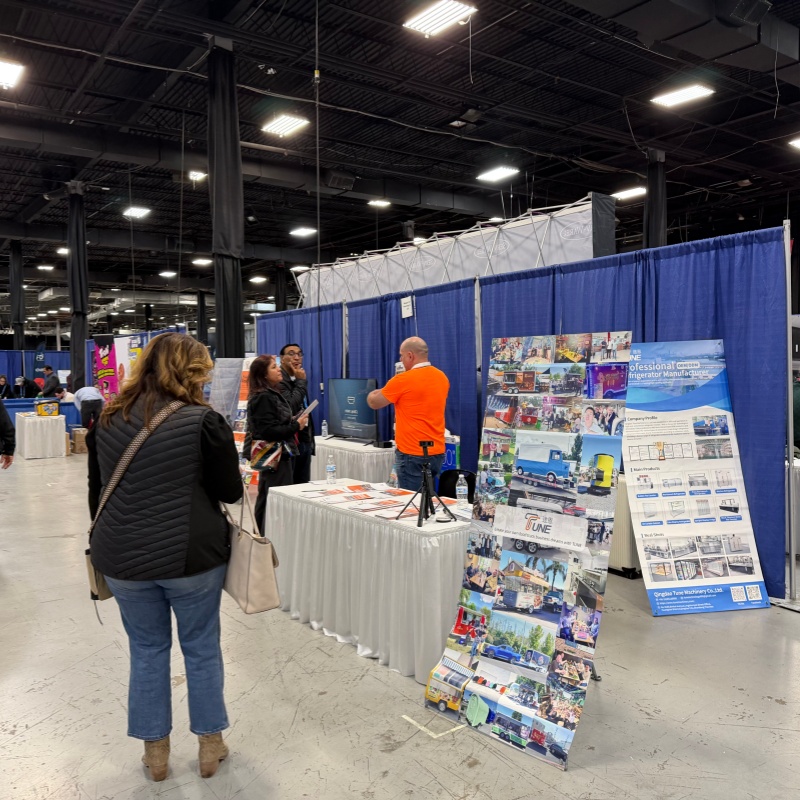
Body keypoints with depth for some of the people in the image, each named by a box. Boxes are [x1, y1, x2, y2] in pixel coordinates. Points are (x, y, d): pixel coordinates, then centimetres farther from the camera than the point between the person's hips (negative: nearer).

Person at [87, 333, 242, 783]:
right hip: (191, 556, -4)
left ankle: (156, 751, 31)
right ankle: (211, 745, 28)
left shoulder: (108, 420, 4)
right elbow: (231, 492, -7)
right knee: (202, 648, 14)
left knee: (147, 650, 18)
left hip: (124, 558, 4)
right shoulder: (202, 421, -13)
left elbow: (96, 492, 13)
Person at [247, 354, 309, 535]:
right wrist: (296, 426, -17)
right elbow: (269, 431, -24)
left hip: (280, 454, 10)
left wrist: (293, 422, 3)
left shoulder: (274, 394, 13)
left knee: (267, 497, 17)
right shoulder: (263, 398, -18)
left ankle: (262, 534, 28)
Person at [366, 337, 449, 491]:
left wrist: (373, 394, 20)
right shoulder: (442, 378, 7)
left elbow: (374, 403, -1)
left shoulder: (403, 380, -13)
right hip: (437, 452, 7)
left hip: (413, 454, -7)